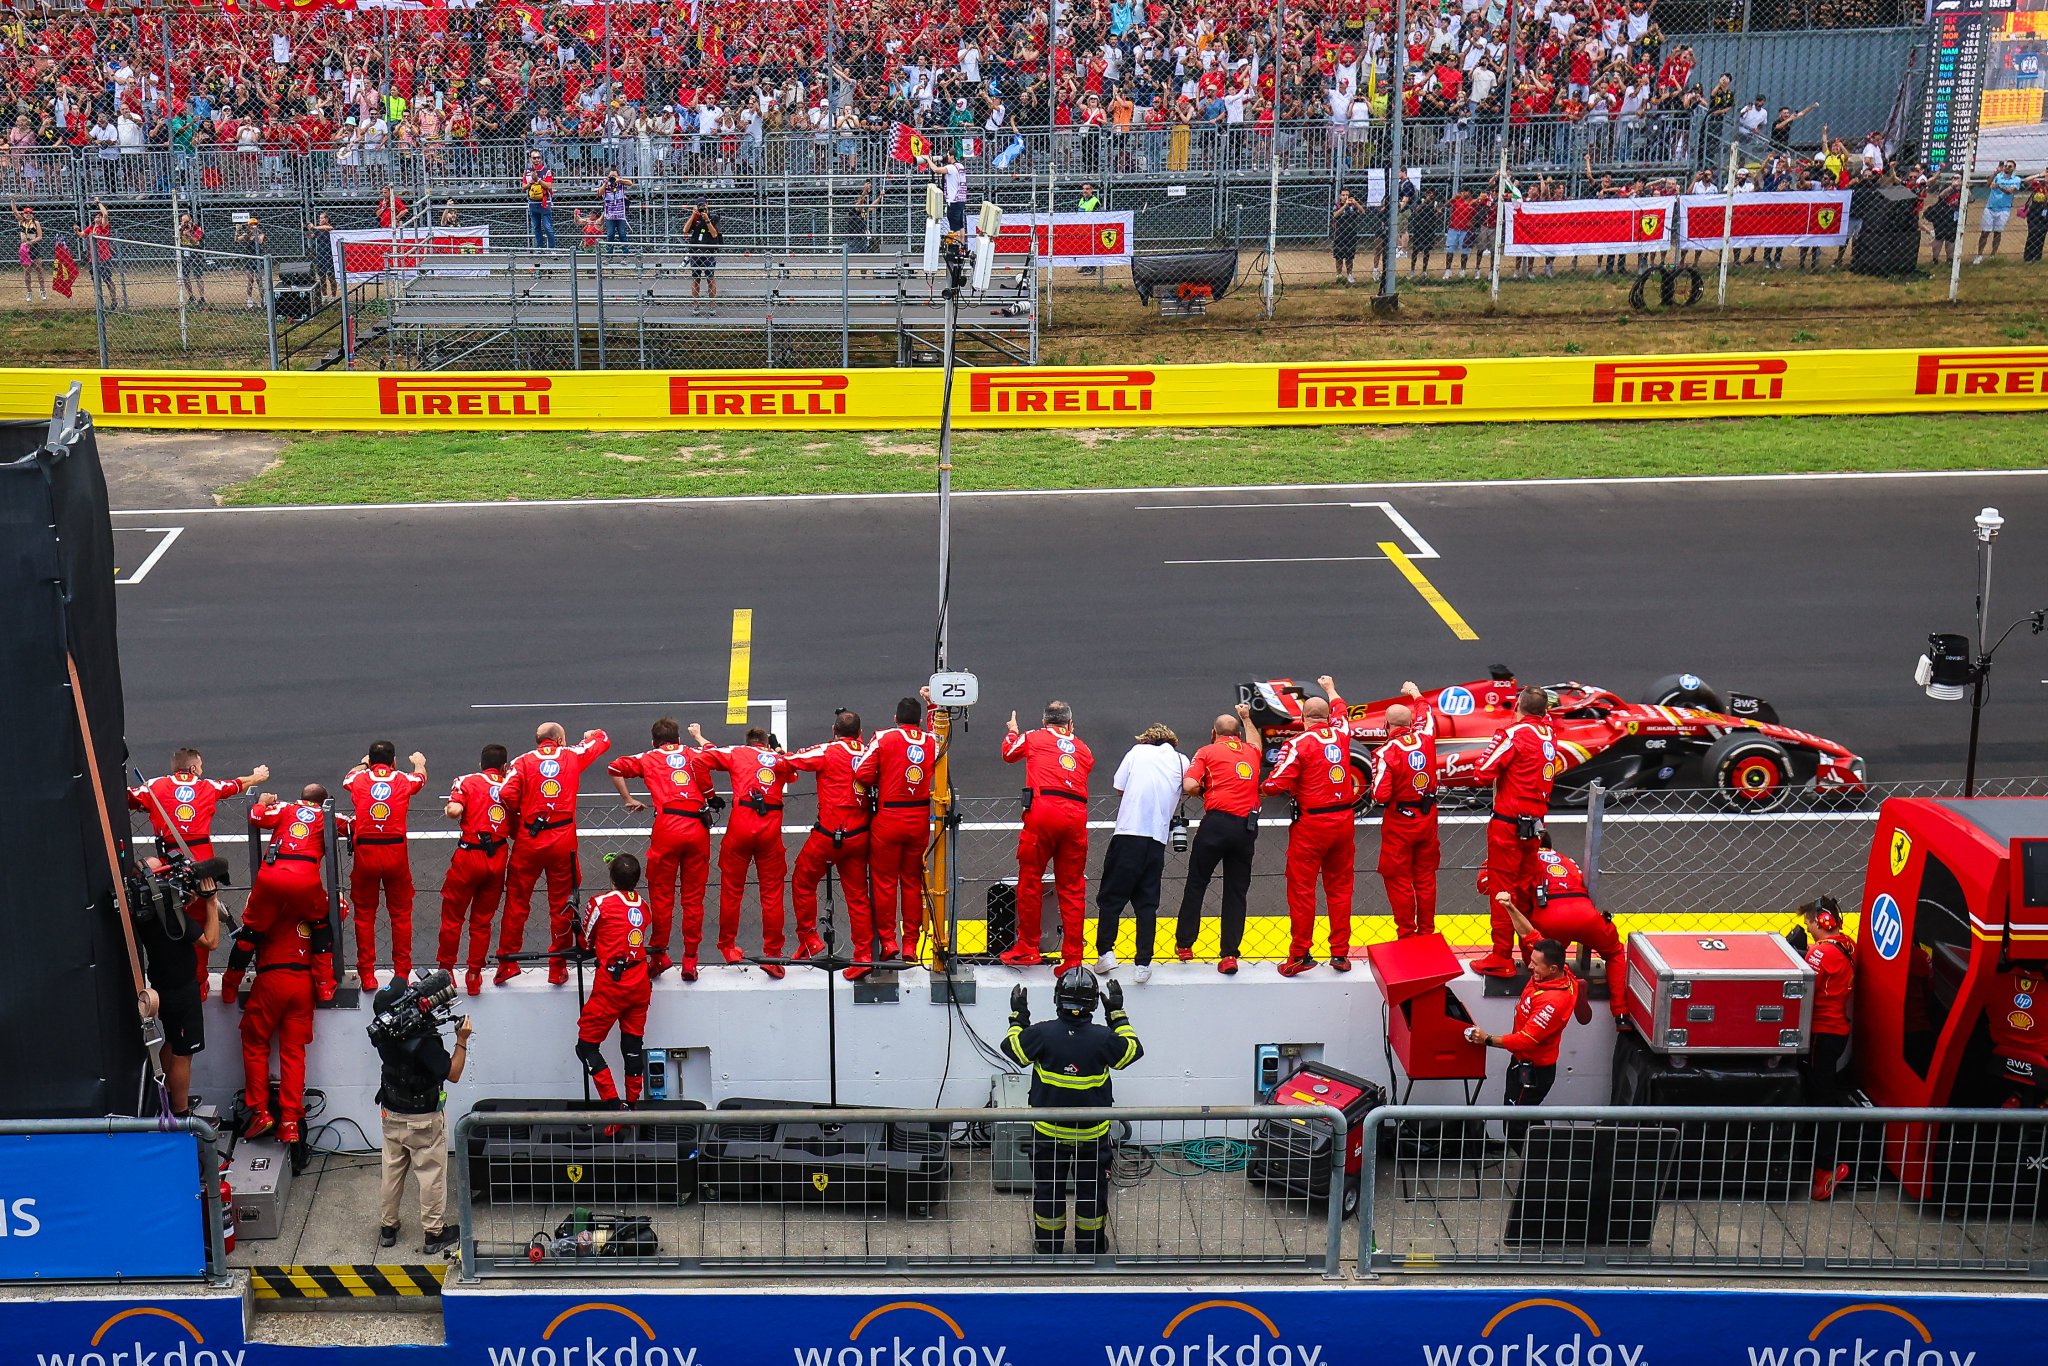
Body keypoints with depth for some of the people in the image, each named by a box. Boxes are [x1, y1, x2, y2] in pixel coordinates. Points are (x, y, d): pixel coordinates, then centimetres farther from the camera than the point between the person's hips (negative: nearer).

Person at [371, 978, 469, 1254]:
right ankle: (434, 1233, 19)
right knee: (431, 1175, 9)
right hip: (424, 1120, -6)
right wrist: (462, 1041, -20)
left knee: (392, 1171, 20)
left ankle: (387, 1228, 32)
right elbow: (453, 1074, -22)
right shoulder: (423, 1043, -31)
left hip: (392, 1115, 6)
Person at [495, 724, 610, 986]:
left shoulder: (524, 761, 1)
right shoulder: (573, 756, 6)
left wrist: (517, 820, 5)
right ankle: (558, 968, 14)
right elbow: (603, 739, 21)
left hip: (528, 841, 0)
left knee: (517, 902, 10)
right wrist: (591, 735, 44)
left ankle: (506, 962, 14)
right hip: (563, 841, 0)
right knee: (561, 904, 9)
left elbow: (507, 795, -13)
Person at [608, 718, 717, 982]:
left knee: (661, 894, 8)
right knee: (693, 897, 6)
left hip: (666, 828, -1)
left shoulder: (649, 759, 17)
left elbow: (615, 768, 11)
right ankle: (690, 961, 6)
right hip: (698, 828, 1)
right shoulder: (695, 755, 18)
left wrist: (628, 799, 18)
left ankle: (659, 955, 8)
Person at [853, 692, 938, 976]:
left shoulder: (884, 738, -6)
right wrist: (932, 704, 31)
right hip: (920, 819, 3)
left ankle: (887, 941, 6)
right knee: (913, 881, 11)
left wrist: (879, 785, 8)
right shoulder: (932, 741, 3)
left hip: (888, 818, -3)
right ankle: (910, 944, 14)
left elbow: (863, 775, -12)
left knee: (884, 881, 6)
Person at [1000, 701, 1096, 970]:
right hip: (1076, 816, 3)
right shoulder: (1083, 749, 21)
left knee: (1030, 880, 7)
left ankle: (1027, 949, 10)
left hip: (1042, 812, -3)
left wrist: (1012, 732, 54)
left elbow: (1009, 753, 32)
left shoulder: (1034, 738, 16)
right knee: (1072, 888, 7)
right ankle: (1072, 958, 6)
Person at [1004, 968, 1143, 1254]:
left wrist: (1018, 1015, 12)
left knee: (1048, 1188, 18)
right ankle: (1091, 1247, 31)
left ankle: (1048, 1246, 30)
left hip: (1048, 1131, 0)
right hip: (1092, 1133, 0)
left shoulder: (1042, 1034, -20)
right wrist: (1118, 1014, 8)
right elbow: (1134, 1050, 0)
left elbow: (1012, 1047, -1)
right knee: (1091, 1189, 18)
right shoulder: (1103, 1038, -20)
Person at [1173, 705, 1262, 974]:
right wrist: (1246, 718, 58)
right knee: (1236, 891, 8)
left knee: (1196, 883, 11)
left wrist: (1204, 791, 12)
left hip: (1217, 823, -3)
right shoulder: (1251, 751, 17)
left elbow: (1189, 786, -9)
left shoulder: (1207, 751, 5)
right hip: (1247, 827, 3)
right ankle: (1229, 954, 2)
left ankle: (1184, 944, 17)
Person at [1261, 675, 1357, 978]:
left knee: (1301, 888, 1)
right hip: (1343, 819, 5)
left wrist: (1263, 787, 7)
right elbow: (1340, 709, 29)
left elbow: (1275, 785, -17)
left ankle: (1300, 955, 2)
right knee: (1339, 886, 13)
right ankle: (1340, 953, 16)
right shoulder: (1341, 734, 5)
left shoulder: (1298, 743, -10)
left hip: (1311, 823, -5)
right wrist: (1330, 688, 49)